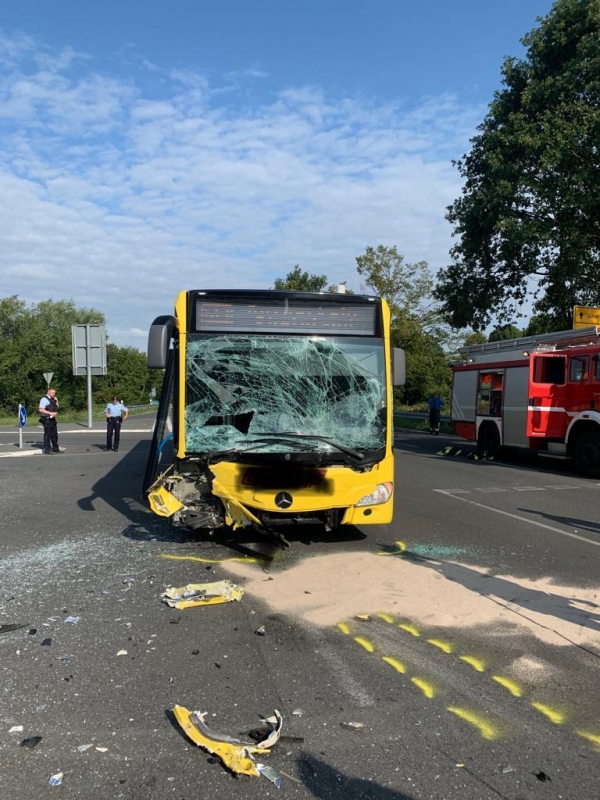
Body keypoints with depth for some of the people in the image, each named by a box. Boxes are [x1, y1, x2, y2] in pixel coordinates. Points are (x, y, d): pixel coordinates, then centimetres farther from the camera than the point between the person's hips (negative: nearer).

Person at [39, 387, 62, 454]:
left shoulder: (52, 399, 14)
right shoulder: (44, 399, -11)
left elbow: (56, 408, 21)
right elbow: (41, 410, -19)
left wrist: (56, 401, 4)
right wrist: (50, 413, -23)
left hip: (53, 419, 8)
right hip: (47, 419, -8)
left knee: (54, 434, 12)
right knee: (47, 434, -5)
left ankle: (55, 448, 20)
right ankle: (47, 450, 0)